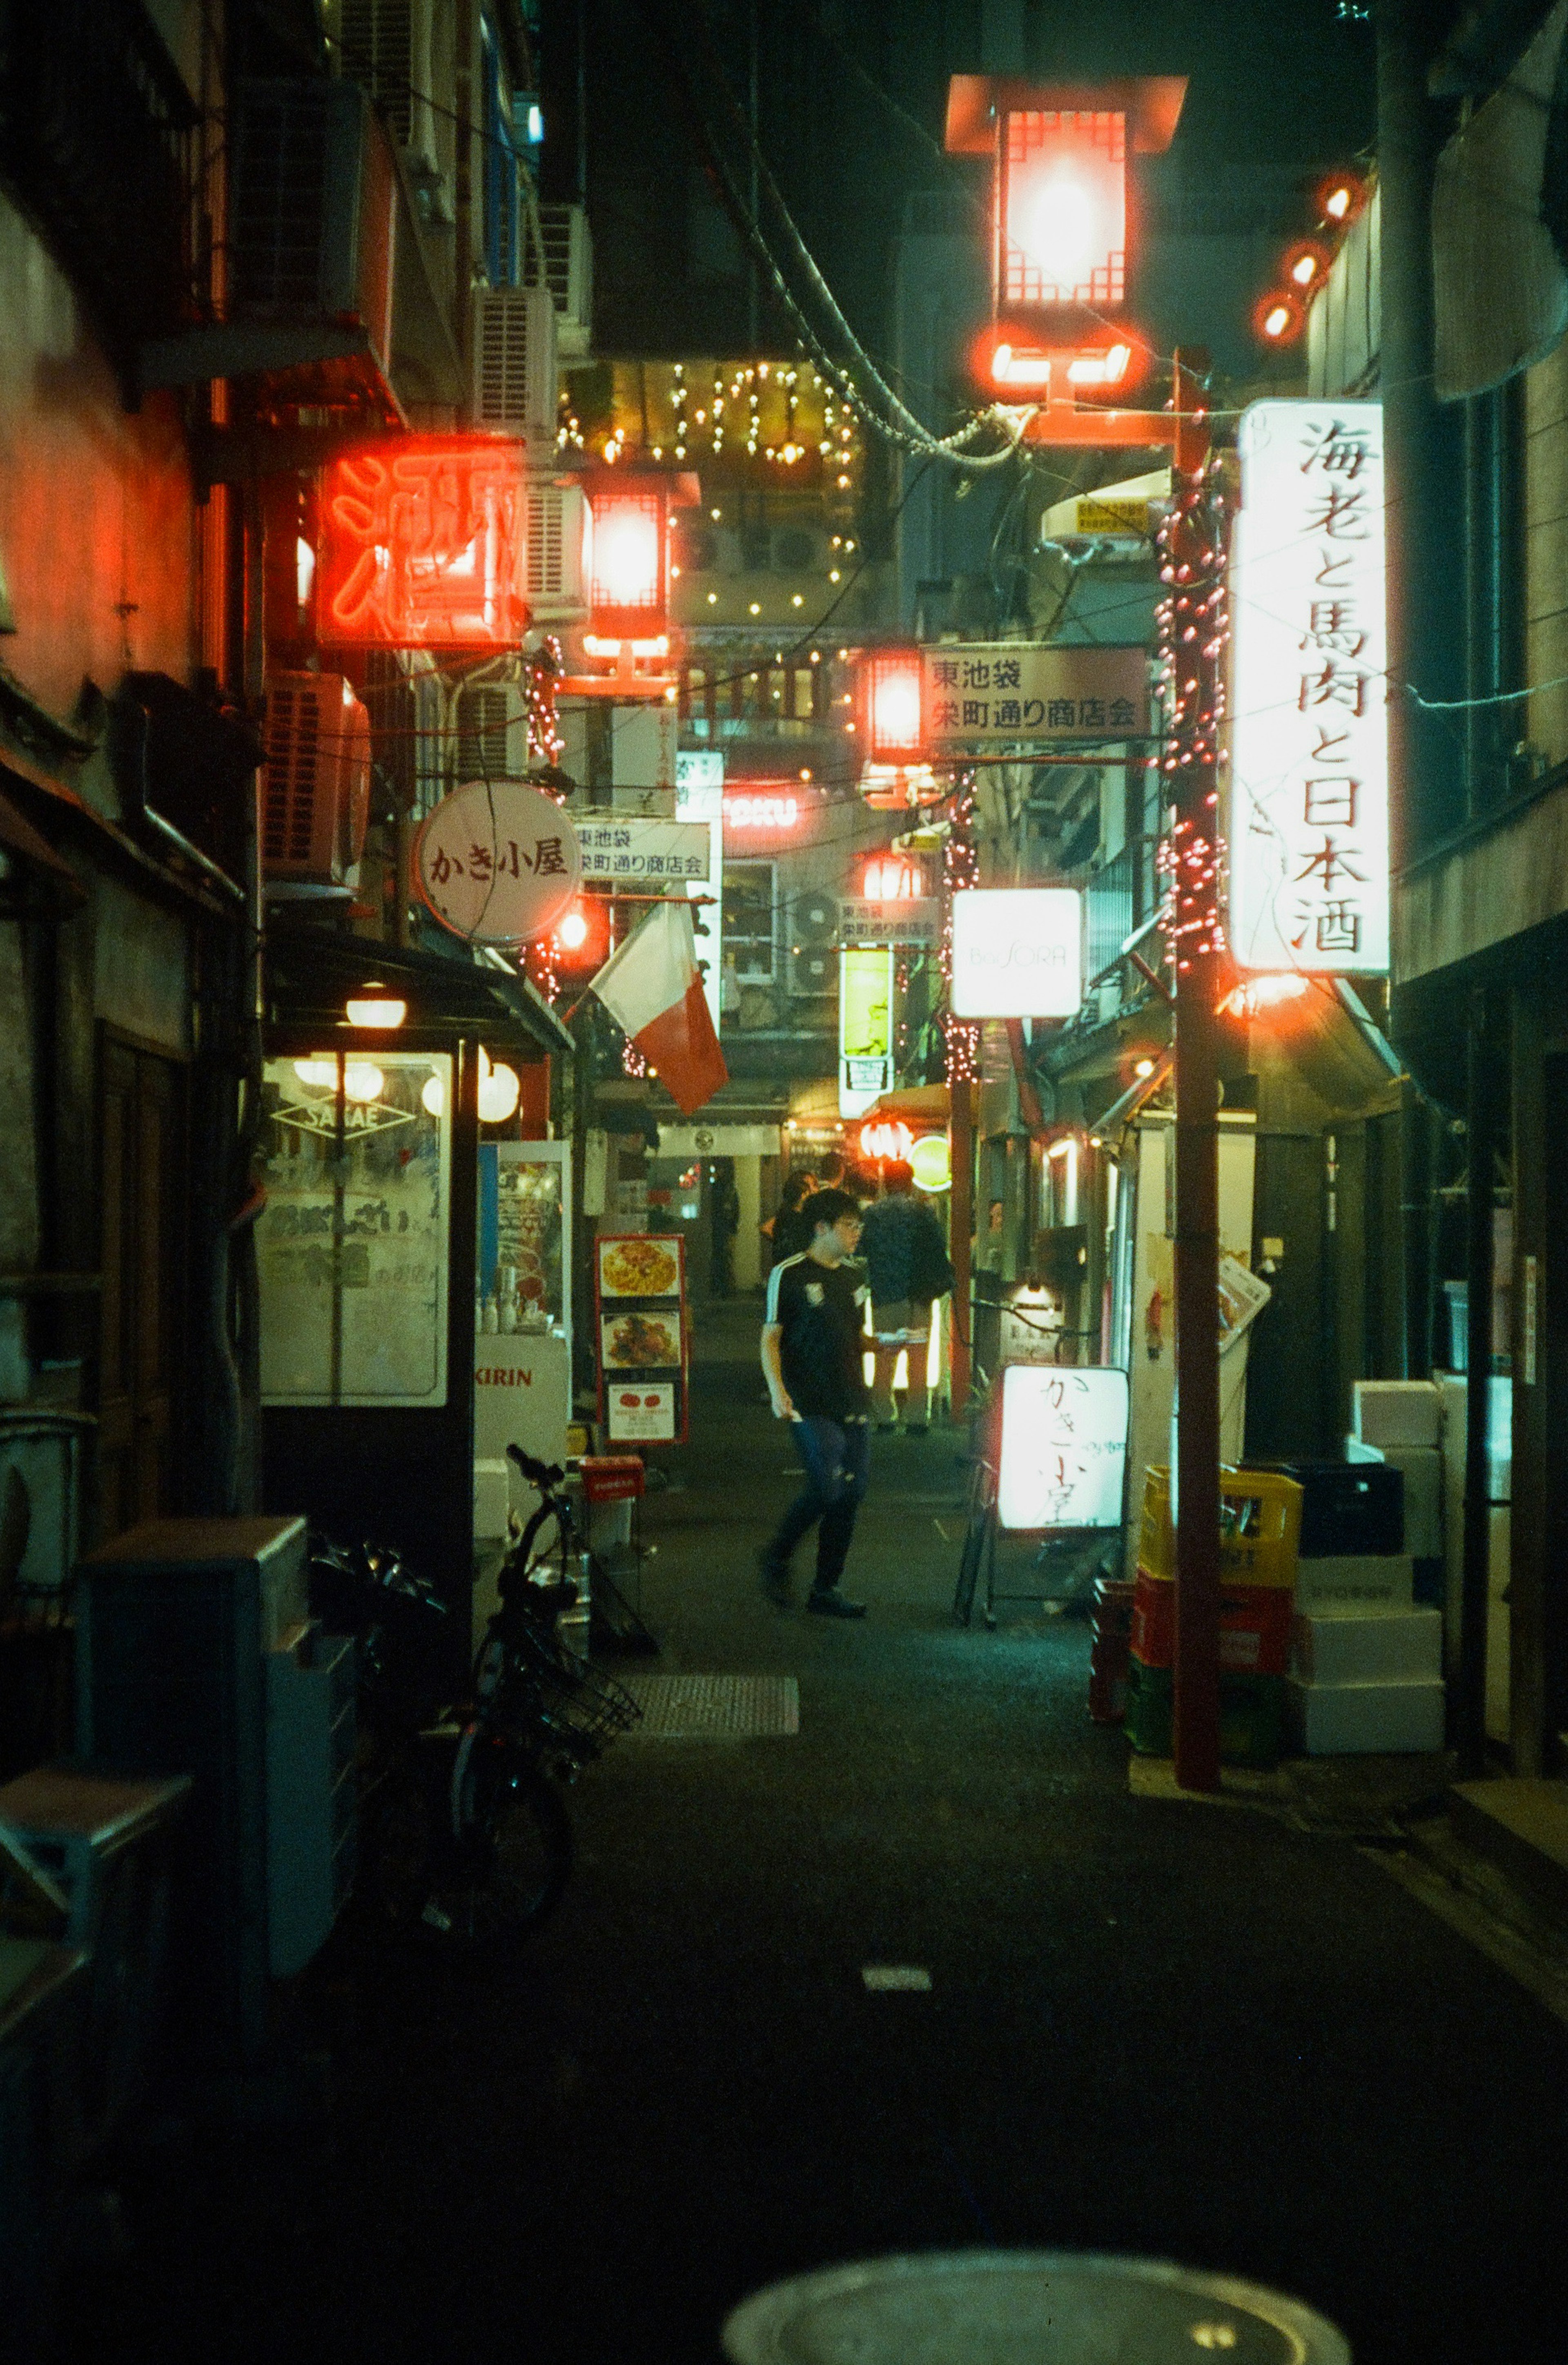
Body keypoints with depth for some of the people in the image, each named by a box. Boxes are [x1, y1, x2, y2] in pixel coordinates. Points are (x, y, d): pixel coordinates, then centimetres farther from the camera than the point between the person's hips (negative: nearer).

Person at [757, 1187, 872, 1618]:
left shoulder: (855, 1275, 15)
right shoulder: (789, 1275, -4)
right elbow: (770, 1338, -3)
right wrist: (777, 1391, -16)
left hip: (851, 1402, 7)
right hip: (810, 1402, -7)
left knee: (851, 1495, 3)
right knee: (826, 1487, -16)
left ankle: (826, 1589, 12)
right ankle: (775, 1558, 7)